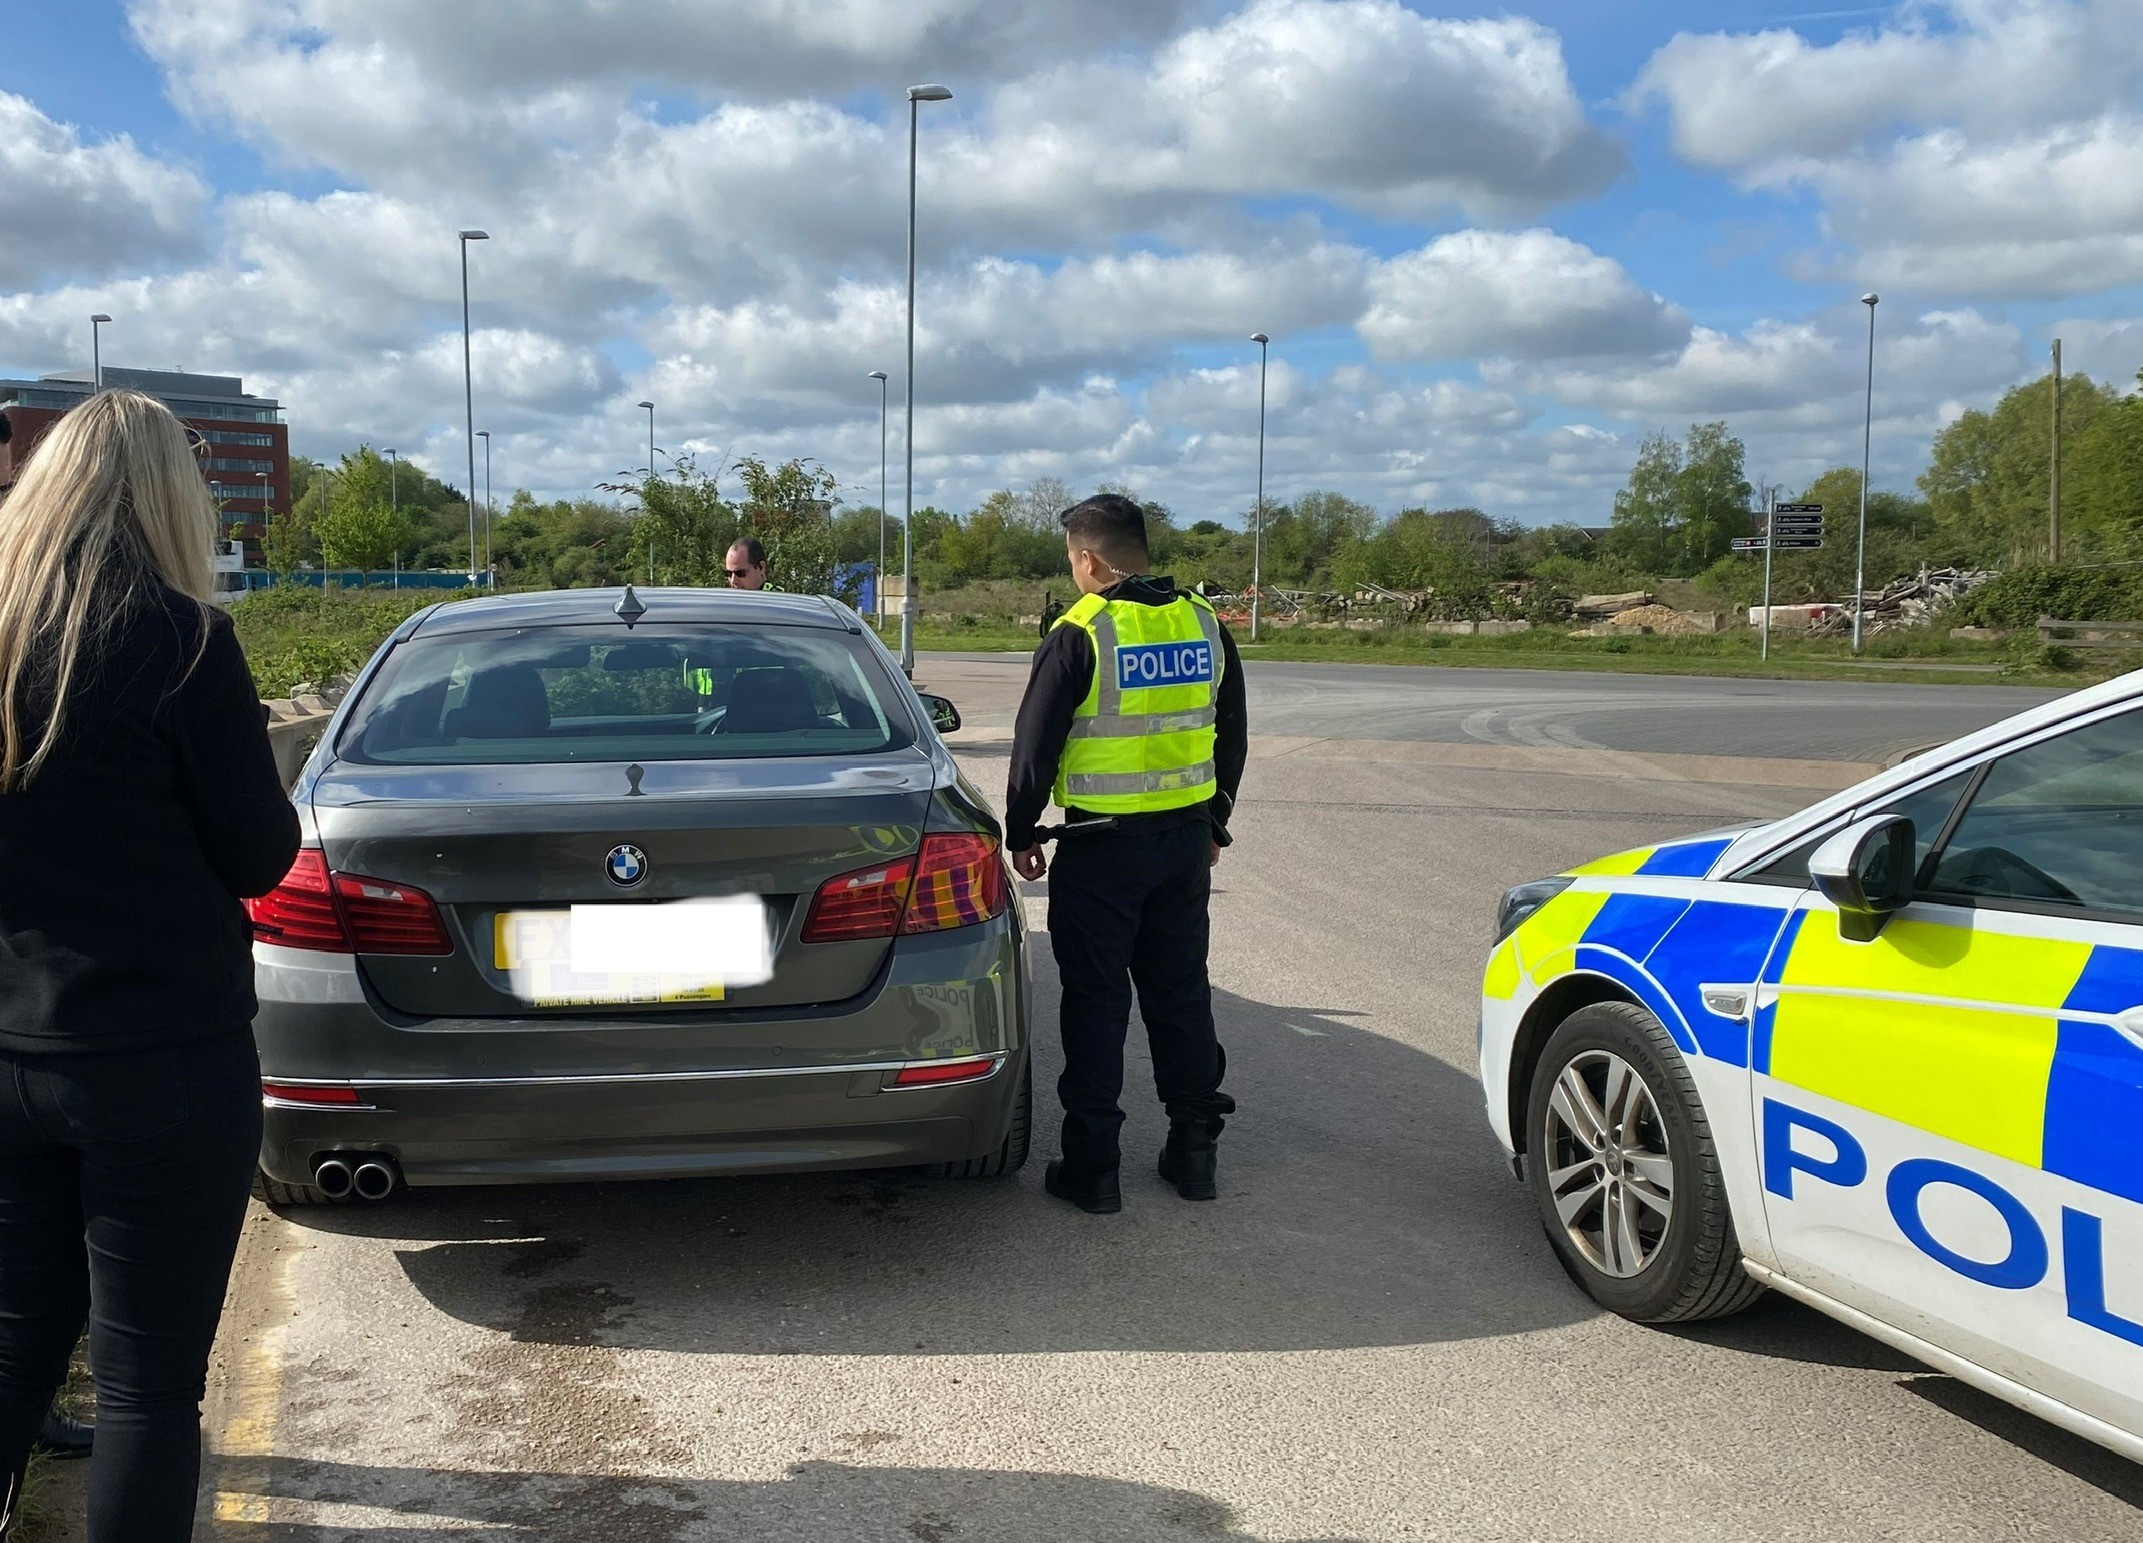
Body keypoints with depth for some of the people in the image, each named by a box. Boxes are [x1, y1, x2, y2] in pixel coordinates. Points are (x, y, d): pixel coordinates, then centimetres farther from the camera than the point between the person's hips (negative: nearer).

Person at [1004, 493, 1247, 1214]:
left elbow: (1035, 744, -9)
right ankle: (1195, 1151, 22)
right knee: (1181, 992, 14)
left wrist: (1020, 834, 4)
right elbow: (1232, 736, 13)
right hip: (1187, 842, 5)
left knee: (1096, 1001, 3)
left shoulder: (1079, 634, -12)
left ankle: (1091, 1165, 8)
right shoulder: (1205, 626, 5)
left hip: (1102, 846, -5)